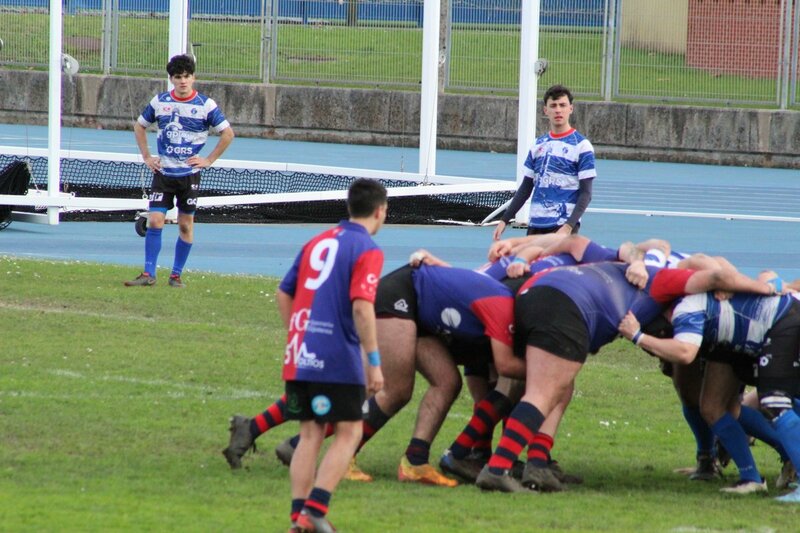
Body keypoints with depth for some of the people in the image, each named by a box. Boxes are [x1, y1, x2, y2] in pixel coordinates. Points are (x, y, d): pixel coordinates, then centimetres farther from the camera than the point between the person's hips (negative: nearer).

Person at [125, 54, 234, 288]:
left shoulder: (205, 105, -6)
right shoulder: (159, 101, 2)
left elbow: (228, 133, 0)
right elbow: (139, 126, 17)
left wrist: (209, 160, -4)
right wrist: (146, 157, 9)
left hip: (189, 174, -1)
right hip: (163, 172, 1)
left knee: (186, 225, 4)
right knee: (154, 221, -7)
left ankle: (176, 275, 13)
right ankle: (148, 274, -5)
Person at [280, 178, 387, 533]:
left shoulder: (316, 243, 14)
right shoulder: (367, 251, -7)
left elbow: (284, 294, 17)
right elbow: (362, 307, -17)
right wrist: (374, 361, -15)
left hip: (300, 356, 6)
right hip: (338, 358, -6)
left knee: (310, 433, 11)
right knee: (348, 432, 2)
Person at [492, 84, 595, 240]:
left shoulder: (581, 146, -3)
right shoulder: (538, 145, 13)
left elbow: (585, 193, -7)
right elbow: (525, 188, 19)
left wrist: (568, 227, -19)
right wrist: (504, 220, 12)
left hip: (562, 227, -6)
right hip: (536, 226, 6)